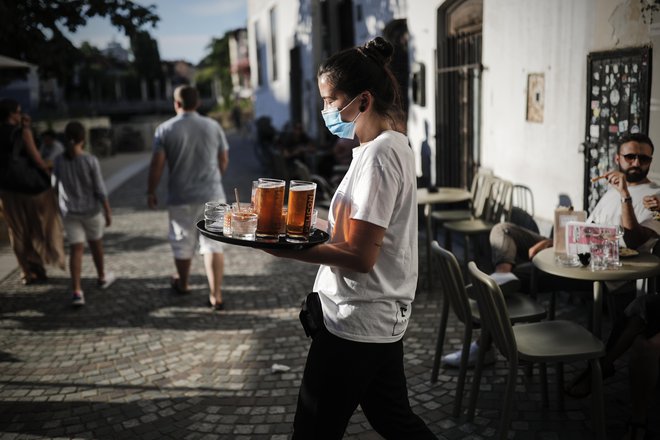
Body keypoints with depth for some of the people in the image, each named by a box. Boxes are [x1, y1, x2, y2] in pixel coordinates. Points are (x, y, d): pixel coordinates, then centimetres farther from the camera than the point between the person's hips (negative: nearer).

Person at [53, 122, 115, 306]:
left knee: (76, 249, 0)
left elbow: (57, 187, 5)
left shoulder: (58, 161, -5)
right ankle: (102, 277, 38)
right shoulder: (91, 161, -15)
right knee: (95, 244, 18)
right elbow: (100, 189, -12)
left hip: (69, 213, 2)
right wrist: (108, 211, -3)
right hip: (91, 210, -2)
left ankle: (76, 291, -11)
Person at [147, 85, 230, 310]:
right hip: (212, 194, 1)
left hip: (181, 197, -1)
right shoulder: (213, 126, 2)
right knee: (214, 245, 2)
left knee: (183, 244, 16)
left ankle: (182, 284, 38)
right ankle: (216, 295, -4)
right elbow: (224, 160, 9)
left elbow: (157, 164, -8)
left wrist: (151, 192, 4)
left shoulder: (165, 129, -6)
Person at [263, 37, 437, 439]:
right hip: (382, 317, 10)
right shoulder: (393, 145, 9)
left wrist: (286, 248, -21)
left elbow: (359, 256, -24)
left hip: (355, 323, -10)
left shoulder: (378, 156, -21)